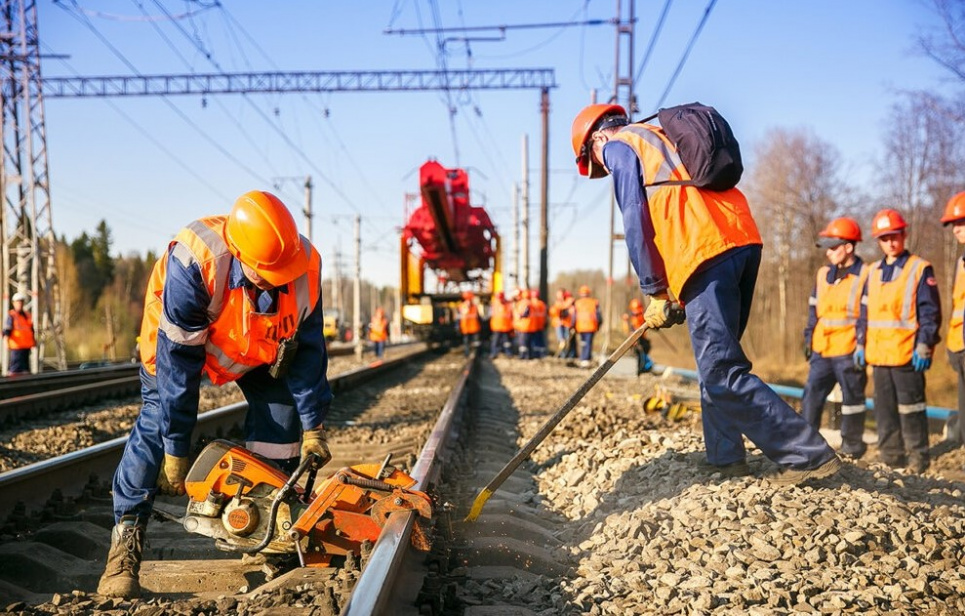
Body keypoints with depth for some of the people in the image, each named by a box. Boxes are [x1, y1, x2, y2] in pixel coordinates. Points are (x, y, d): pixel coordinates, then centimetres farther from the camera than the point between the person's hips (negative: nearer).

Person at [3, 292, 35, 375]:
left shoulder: (27, 315, 14)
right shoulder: (11, 316, -6)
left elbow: (31, 329, 23)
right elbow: (6, 331, -12)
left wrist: (34, 340, 22)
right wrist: (7, 343, -20)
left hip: (26, 345, 7)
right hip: (16, 346, -7)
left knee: (25, 365, 11)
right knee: (15, 366, -9)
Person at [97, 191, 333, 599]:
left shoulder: (305, 266, -31)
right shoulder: (194, 263, -44)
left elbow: (306, 349, -17)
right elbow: (178, 360, -37)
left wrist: (314, 428, -14)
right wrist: (176, 453, -33)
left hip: (260, 344, 4)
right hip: (178, 334, -4)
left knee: (282, 411, -7)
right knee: (158, 422, -18)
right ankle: (124, 545, -13)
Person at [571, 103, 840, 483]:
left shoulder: (618, 146, 10)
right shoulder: (662, 138, 34)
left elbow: (635, 221, -1)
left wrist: (655, 293, 3)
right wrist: (675, 293, 23)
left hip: (707, 254, -9)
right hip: (743, 238, 9)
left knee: (721, 374, -9)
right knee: (718, 361, 17)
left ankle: (810, 455, -11)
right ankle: (726, 460, 18)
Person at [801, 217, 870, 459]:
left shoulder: (865, 276, -5)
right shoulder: (823, 275, 12)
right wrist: (809, 339, 14)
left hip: (849, 352, -5)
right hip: (822, 351, 5)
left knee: (852, 397, 6)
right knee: (812, 393, 0)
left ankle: (852, 444, 18)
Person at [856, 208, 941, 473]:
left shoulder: (920, 269, -3)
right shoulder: (873, 272, 15)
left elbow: (930, 312, -7)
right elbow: (864, 311, 19)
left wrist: (924, 346, -13)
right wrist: (861, 344, 14)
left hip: (906, 354, -6)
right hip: (878, 353, 6)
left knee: (910, 407, -2)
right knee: (884, 407, 10)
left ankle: (918, 458, 6)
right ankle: (891, 456, 19)